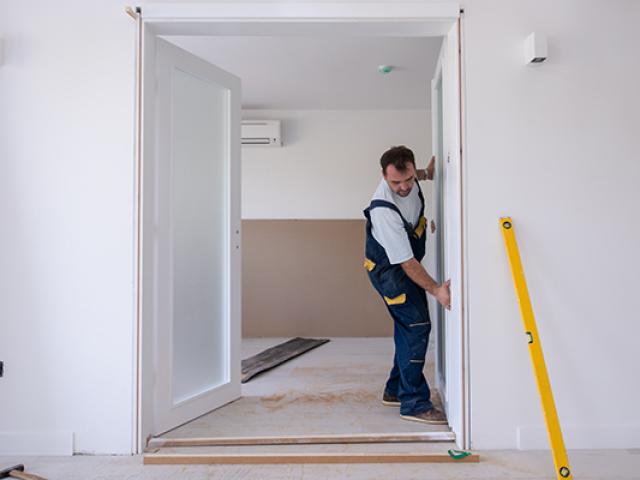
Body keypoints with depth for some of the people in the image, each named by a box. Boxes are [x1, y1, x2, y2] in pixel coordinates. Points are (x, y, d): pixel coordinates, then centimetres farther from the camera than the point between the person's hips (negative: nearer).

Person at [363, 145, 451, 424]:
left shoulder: (408, 178, -10)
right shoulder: (383, 211, -35)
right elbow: (406, 263, -31)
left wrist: (425, 174, 7)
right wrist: (436, 290, -31)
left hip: (407, 264, 9)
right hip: (389, 269, -9)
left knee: (408, 326, 14)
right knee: (416, 326, -15)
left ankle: (395, 391, 27)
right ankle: (414, 404, -9)